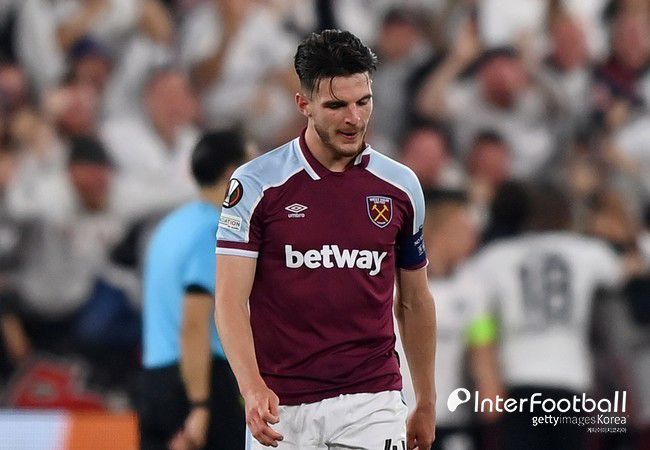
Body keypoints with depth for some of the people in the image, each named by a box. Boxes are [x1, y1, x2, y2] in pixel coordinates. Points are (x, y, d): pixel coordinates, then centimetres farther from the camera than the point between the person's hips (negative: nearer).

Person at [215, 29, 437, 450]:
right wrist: (252, 387, -22)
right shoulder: (257, 184, -4)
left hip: (371, 402, 1)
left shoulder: (401, 187, 6)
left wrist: (426, 404, 19)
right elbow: (231, 298, -8)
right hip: (279, 407, -1)